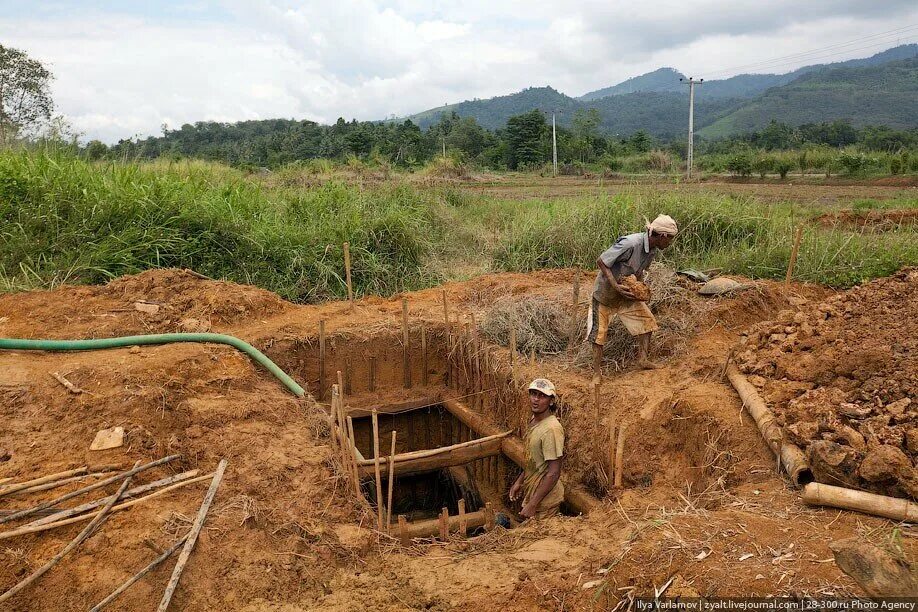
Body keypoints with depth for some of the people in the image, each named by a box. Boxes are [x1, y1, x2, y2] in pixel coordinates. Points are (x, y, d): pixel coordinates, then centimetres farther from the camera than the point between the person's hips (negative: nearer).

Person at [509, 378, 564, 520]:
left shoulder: (551, 429, -27)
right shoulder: (534, 420, 2)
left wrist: (532, 504, -24)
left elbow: (554, 473, -26)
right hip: (531, 492, 9)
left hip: (544, 499, -9)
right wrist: (519, 481, 14)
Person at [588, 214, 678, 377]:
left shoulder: (653, 250, -5)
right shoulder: (630, 244, -32)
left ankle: (642, 358, 9)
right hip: (606, 291, -7)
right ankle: (597, 371, 5)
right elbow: (601, 262, -27)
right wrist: (616, 287, -32)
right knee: (599, 331, -2)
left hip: (628, 292, 8)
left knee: (646, 321, 1)